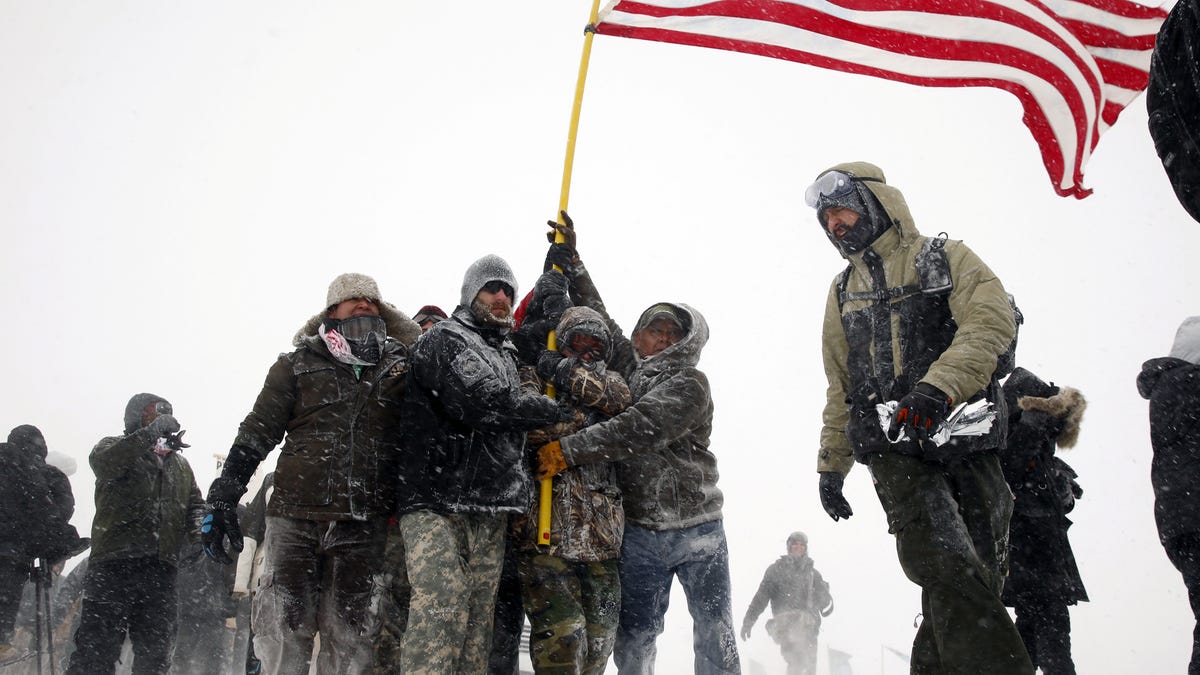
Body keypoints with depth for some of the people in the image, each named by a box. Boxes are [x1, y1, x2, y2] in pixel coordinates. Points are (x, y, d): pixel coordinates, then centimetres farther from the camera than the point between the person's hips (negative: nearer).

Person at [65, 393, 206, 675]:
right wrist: (151, 433, -18)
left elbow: (195, 504, 27)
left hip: (161, 568, 5)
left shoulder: (179, 464, 27)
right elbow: (103, 462, -13)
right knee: (97, 648, -11)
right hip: (115, 563, -5)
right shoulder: (115, 446, 10)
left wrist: (196, 531, 3)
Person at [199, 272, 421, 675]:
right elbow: (256, 434, 7)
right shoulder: (298, 366, 9)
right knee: (283, 631, -3)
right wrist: (223, 499, 0)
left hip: (363, 525, 1)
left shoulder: (402, 367, 12)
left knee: (348, 638, 3)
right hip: (296, 520, -1)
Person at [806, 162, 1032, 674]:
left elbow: (992, 321, -8)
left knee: (979, 583, -5)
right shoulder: (843, 292, 24)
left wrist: (937, 385, -23)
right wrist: (831, 464, 21)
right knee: (952, 573, -22)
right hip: (895, 452, 1)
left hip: (966, 444, -1)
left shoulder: (946, 259, 10)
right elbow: (840, 388, 29)